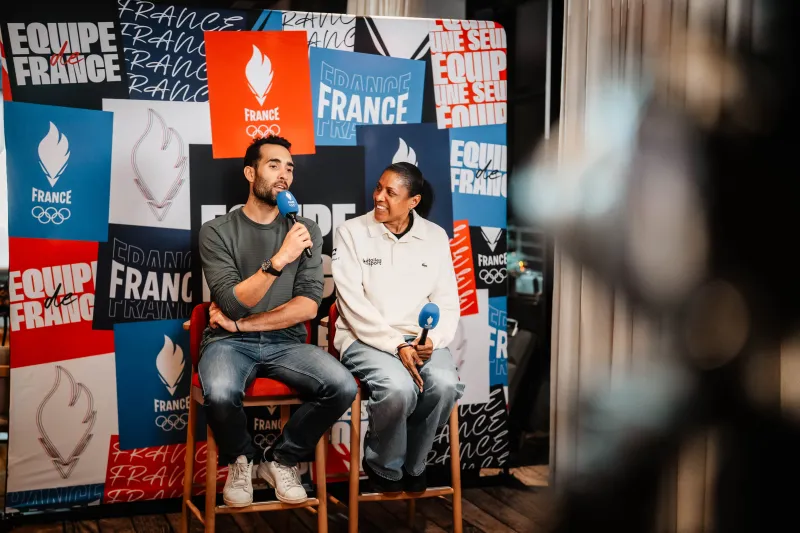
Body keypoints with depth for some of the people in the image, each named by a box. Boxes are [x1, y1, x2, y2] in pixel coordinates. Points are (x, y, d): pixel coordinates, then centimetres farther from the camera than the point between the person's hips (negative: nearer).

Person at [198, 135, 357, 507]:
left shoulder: (306, 231, 6)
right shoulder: (217, 231, -1)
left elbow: (308, 306, -3)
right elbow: (232, 303, -13)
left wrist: (241, 324, -10)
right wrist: (279, 259, -24)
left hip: (285, 342, 3)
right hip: (229, 342, -2)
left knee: (343, 387, -25)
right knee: (220, 394, -36)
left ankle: (281, 460, 2)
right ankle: (239, 460, 0)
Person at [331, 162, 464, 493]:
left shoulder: (435, 237, 8)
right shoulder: (351, 233, -2)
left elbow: (447, 300, 7)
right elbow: (354, 304, -10)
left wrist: (433, 339, -14)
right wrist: (396, 345, -19)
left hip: (420, 338, 3)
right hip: (366, 338, -3)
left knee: (445, 385, -28)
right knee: (400, 388, -33)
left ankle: (412, 463, 1)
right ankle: (383, 465, -1)